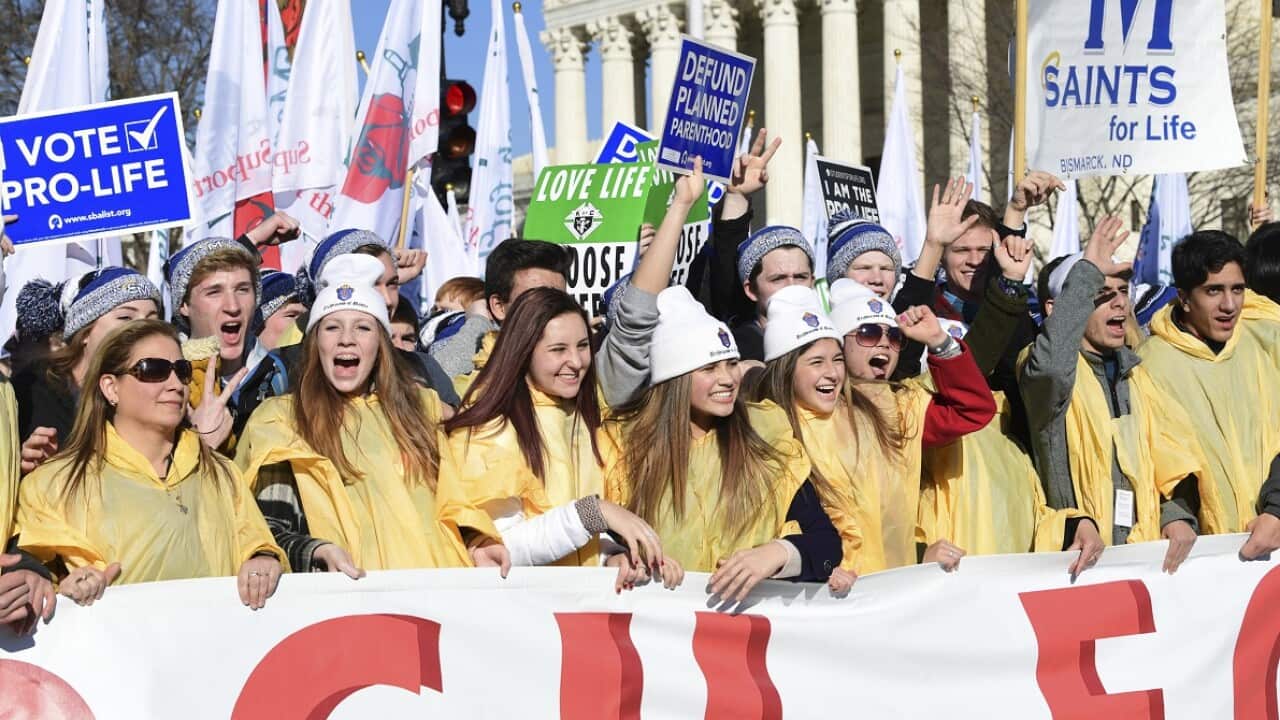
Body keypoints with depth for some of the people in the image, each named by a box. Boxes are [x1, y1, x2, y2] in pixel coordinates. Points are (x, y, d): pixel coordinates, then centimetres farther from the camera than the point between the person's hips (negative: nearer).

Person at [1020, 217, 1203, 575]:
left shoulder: (1135, 374, 19)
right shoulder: (1059, 370, -1)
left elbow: (1172, 459, 16)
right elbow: (1049, 368, -26)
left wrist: (1177, 513, -5)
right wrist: (1087, 271, -17)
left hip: (1145, 552, 4)